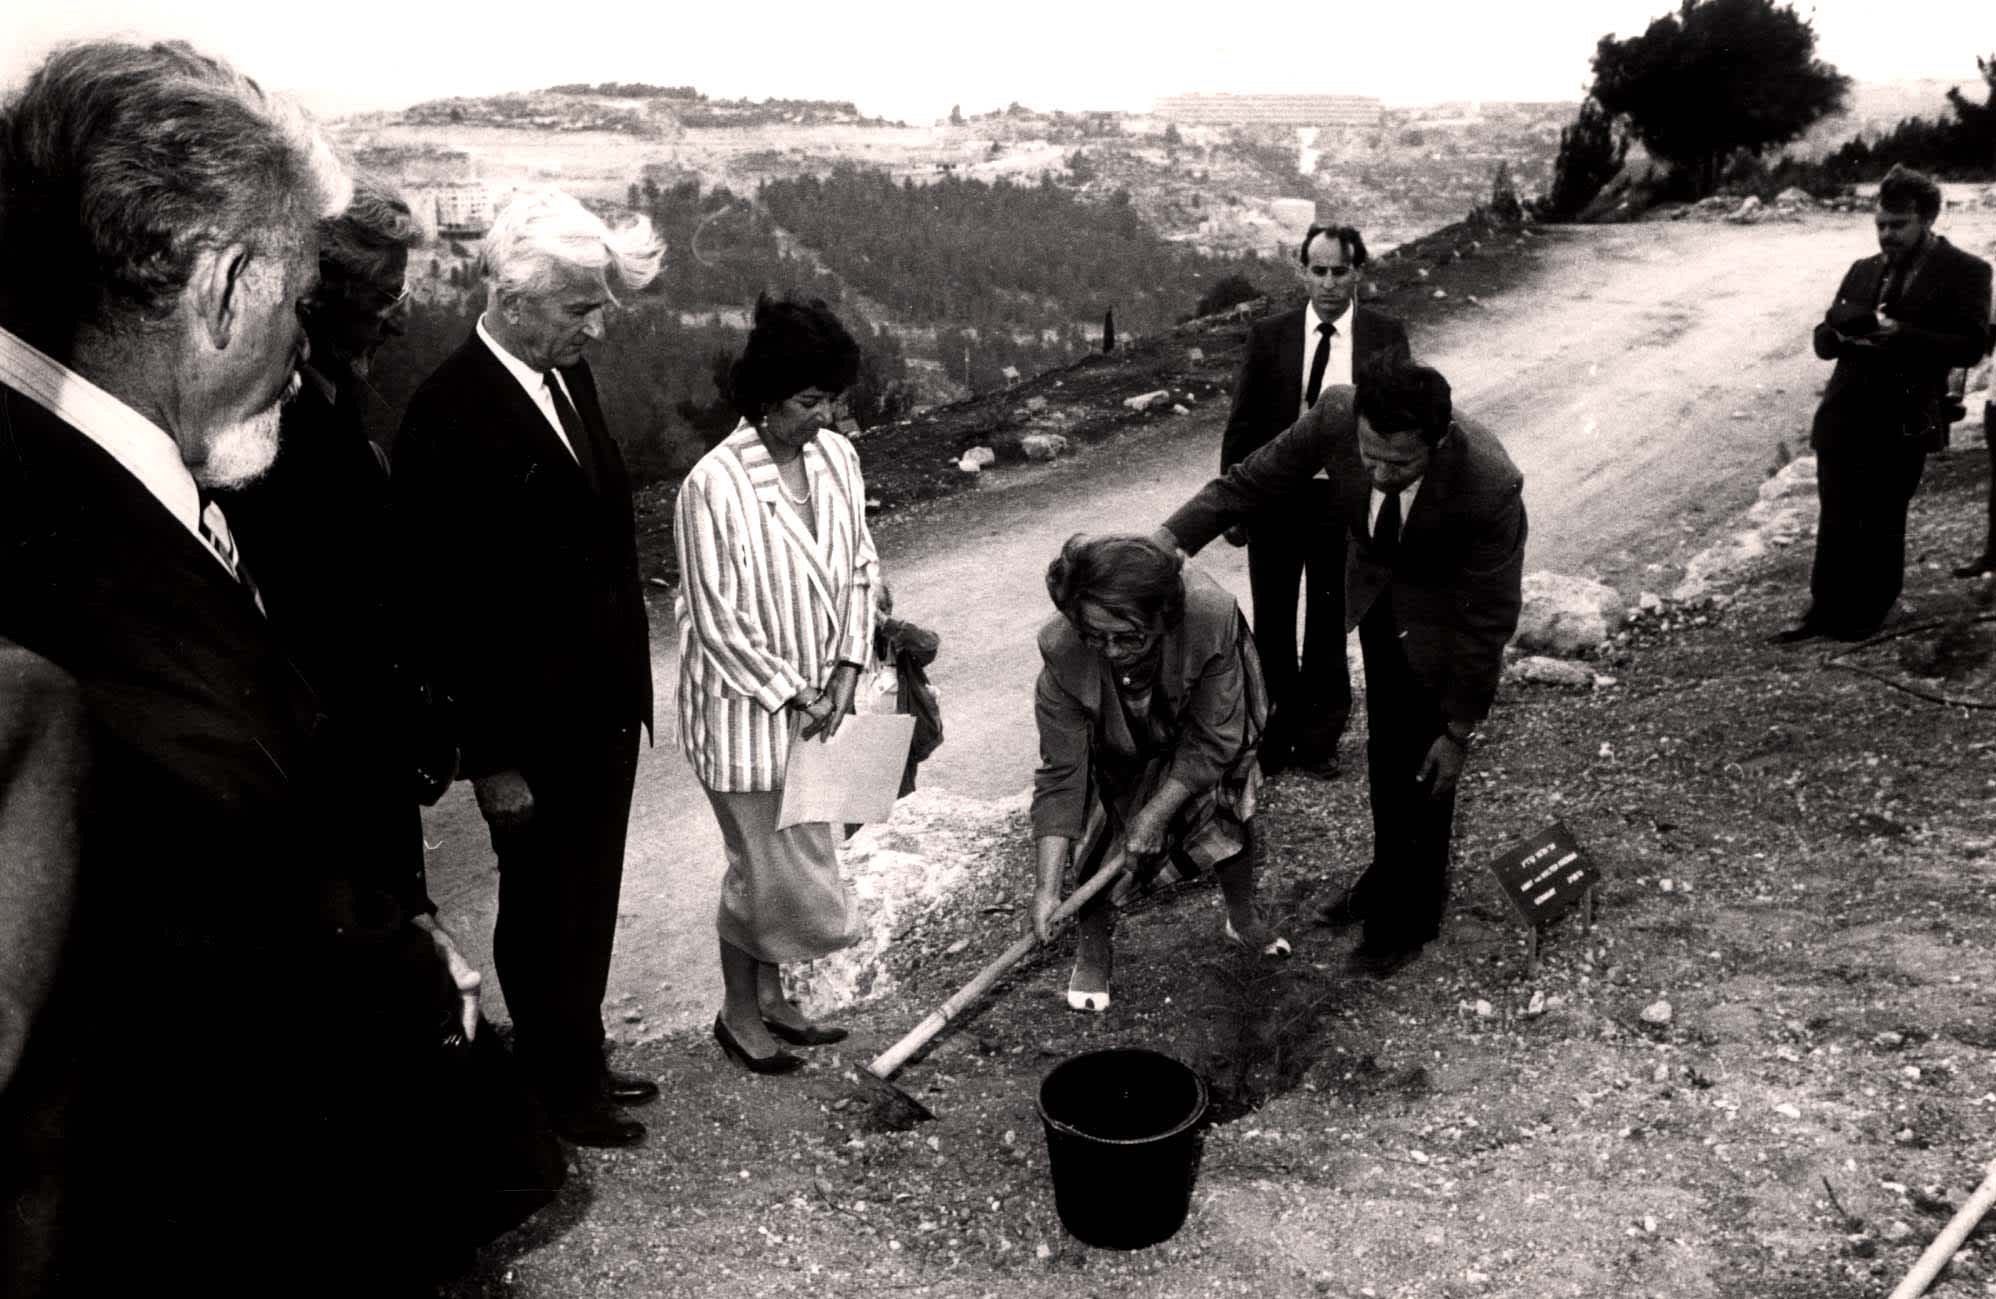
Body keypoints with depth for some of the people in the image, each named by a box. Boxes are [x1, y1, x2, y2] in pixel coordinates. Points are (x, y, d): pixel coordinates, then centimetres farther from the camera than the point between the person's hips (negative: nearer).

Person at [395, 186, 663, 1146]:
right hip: (532, 726, -7)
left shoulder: (569, 376, 4)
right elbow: (455, 606, -19)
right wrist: (495, 758, -16)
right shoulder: (450, 415, -20)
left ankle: (579, 1060, 40)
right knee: (544, 911, 12)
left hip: (605, 706, 7)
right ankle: (556, 1091, 32)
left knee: (588, 900, 21)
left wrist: (630, 679, 13)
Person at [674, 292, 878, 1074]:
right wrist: (791, 695, -14)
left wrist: (846, 670, -4)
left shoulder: (837, 458, -3)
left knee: (794, 857, 17)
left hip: (815, 702, 6)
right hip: (746, 708, -6)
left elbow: (860, 568, 6)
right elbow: (717, 620, -18)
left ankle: (768, 995, 36)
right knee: (766, 864, 4)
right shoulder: (714, 486, -22)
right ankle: (737, 1012, 27)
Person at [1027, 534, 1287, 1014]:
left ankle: (1243, 921, 31)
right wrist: (1047, 886, -36)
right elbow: (1061, 775, -32)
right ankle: (1093, 948, 12)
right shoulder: (1061, 649, -39)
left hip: (1200, 727, 1)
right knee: (1099, 834, -13)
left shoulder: (1212, 616, -43)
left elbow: (1212, 742, -30)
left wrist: (1155, 814, -30)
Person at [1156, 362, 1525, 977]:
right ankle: (1388, 874, 46)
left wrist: (1459, 730, -18)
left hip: (1445, 615, -4)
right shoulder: (1337, 414, -31)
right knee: (1384, 749, 21)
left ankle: (1412, 915, 29)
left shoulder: (1490, 486, -39)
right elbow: (1253, 480, -15)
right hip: (1377, 591, 4)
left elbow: (1488, 619, -27)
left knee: (1423, 767, 5)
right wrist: (1163, 545, -25)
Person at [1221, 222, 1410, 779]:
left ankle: (1318, 742, 27)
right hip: (1274, 501, 0)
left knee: (1329, 629, 13)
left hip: (1344, 502, 0)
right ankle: (1274, 738, 25)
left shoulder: (1385, 335, -2)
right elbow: (1241, 424, 0)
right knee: (1273, 628, 11)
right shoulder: (1269, 335, -3)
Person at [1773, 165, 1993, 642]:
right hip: (1843, 418, 5)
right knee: (1835, 522, 8)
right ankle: (1824, 612, 16)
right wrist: (1843, 333, -9)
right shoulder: (1863, 270, 14)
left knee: (1880, 526, 4)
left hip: (1900, 426, -4)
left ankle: (1865, 618, 15)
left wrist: (1900, 334, -21)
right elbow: (1823, 340, 14)